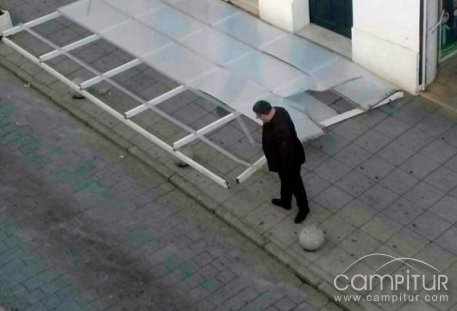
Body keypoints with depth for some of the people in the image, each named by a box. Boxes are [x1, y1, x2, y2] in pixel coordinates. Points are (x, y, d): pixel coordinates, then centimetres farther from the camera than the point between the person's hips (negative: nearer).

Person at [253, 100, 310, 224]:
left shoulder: (281, 130, -44)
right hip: (282, 157, 8)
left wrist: (287, 170, -18)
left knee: (294, 185, 18)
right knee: (285, 181, 32)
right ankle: (285, 202, 58)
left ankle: (303, 209, 44)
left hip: (289, 160, -8)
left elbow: (287, 153, -32)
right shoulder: (277, 110, -17)